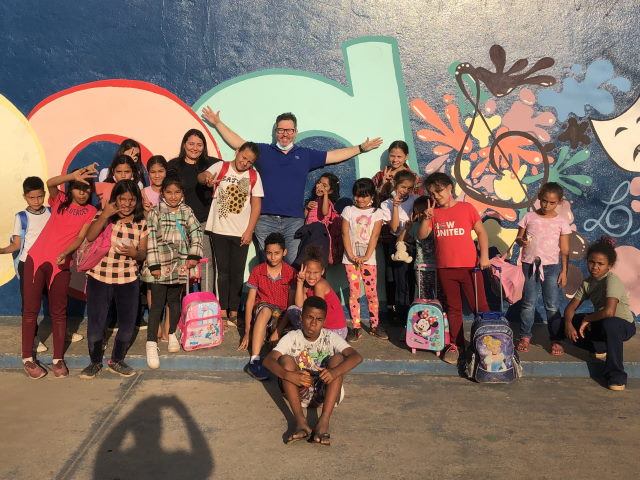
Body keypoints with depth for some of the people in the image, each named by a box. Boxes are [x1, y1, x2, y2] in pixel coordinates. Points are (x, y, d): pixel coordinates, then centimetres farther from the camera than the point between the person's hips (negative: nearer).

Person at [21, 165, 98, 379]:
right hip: (36, 259, 1)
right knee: (31, 309, 4)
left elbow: (81, 237, -7)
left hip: (61, 264, 0)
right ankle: (27, 358, 14)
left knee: (58, 312, 4)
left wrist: (65, 253, -23)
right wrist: (73, 175, -30)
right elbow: (50, 183, -15)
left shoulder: (91, 212, 3)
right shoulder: (60, 201, 5)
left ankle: (58, 359, 13)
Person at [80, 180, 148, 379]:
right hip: (99, 278, -1)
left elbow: (143, 253, 5)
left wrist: (135, 253, -17)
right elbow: (89, 237, -19)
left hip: (128, 280, 2)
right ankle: (95, 362, 27)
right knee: (95, 323, 5)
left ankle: (117, 361, 30)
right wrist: (104, 216, -26)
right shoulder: (104, 216, -1)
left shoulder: (141, 223, 3)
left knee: (127, 323, 8)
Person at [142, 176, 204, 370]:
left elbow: (196, 233, 7)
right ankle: (151, 343, -1)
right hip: (160, 264, -3)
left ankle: (172, 334, 31)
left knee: (175, 300, 15)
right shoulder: (155, 212, -4)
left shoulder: (187, 211, 8)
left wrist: (194, 255, -4)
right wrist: (154, 265, -13)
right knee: (157, 303, -5)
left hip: (180, 265, 4)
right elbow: (151, 239, -8)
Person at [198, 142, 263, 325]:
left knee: (237, 272, 5)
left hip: (241, 232, 1)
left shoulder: (254, 176, 2)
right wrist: (206, 177, -44)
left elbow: (256, 204, 1)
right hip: (219, 230, -1)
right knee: (223, 271, 6)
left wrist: (249, 231, -5)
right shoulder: (221, 167, -1)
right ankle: (223, 311, 14)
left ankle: (233, 312, 15)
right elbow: (201, 176, -19)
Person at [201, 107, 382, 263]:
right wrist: (218, 123, 19)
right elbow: (238, 143, 19)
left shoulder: (306, 155, 15)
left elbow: (334, 155, 19)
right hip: (265, 220, 0)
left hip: (294, 221, 0)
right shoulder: (262, 151, 14)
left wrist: (361, 148, 18)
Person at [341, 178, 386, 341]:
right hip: (351, 258, 0)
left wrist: (366, 257, -14)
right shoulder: (348, 210, 5)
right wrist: (351, 256, -12)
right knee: (354, 292, -1)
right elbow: (345, 234, -1)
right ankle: (356, 327, 4)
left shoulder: (377, 213, 4)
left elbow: (375, 236, -4)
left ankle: (374, 325, 15)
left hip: (368, 258, 0)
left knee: (372, 292, 3)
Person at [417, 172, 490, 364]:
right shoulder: (434, 212, 8)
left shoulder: (466, 208, 0)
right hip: (445, 268, 3)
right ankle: (456, 344, 20)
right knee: (453, 308, 12)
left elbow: (481, 232, 2)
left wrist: (484, 255, -6)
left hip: (469, 266, -3)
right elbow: (421, 236, 2)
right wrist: (426, 218, -12)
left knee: (480, 306, 1)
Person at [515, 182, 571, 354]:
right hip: (529, 264, 1)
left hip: (551, 266, 0)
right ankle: (525, 337, 15)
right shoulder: (529, 217, 3)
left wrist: (564, 271, -1)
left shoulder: (561, 222, 2)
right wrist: (521, 241, -15)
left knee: (552, 306, 3)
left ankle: (556, 340, 12)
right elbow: (518, 238, 8)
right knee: (528, 304, 6)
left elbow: (564, 250, 4)